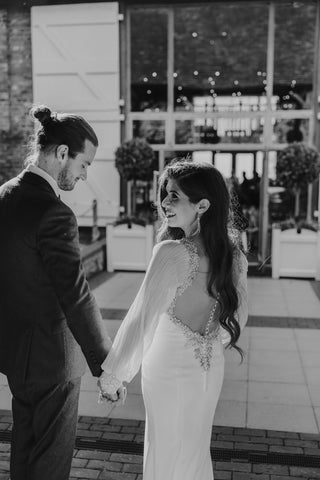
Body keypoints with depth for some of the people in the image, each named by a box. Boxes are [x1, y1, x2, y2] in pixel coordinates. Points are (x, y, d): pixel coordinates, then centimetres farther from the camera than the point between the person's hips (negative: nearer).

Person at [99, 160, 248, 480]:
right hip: (211, 370, 6)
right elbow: (238, 317, 7)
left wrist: (111, 375, -10)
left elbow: (141, 319, -21)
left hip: (169, 370, -6)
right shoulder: (233, 257, -5)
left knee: (166, 453, 16)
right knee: (196, 451, 25)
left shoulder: (172, 253, -24)